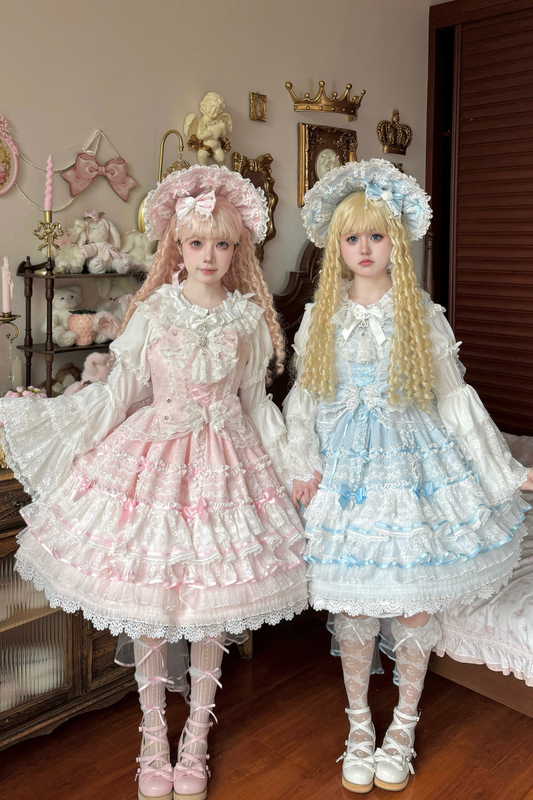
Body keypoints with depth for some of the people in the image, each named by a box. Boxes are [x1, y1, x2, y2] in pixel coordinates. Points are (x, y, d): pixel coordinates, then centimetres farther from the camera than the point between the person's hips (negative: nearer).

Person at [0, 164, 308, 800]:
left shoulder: (248, 317, 2)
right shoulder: (152, 312, -2)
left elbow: (256, 402, 8)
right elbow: (118, 393, 1)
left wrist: (296, 464, 4)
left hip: (224, 460, 1)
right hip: (153, 457, 0)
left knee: (211, 615, 8)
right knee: (147, 615, 6)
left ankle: (195, 744, 29)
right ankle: (153, 746, 28)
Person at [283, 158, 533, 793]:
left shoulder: (422, 315, 1)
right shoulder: (321, 318, 4)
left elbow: (456, 399, 3)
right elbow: (303, 400, 5)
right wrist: (304, 467, -8)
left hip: (412, 460, 0)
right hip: (346, 466, 1)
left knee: (414, 603, 5)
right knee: (352, 604, 6)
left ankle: (403, 728, 28)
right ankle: (359, 728, 28)